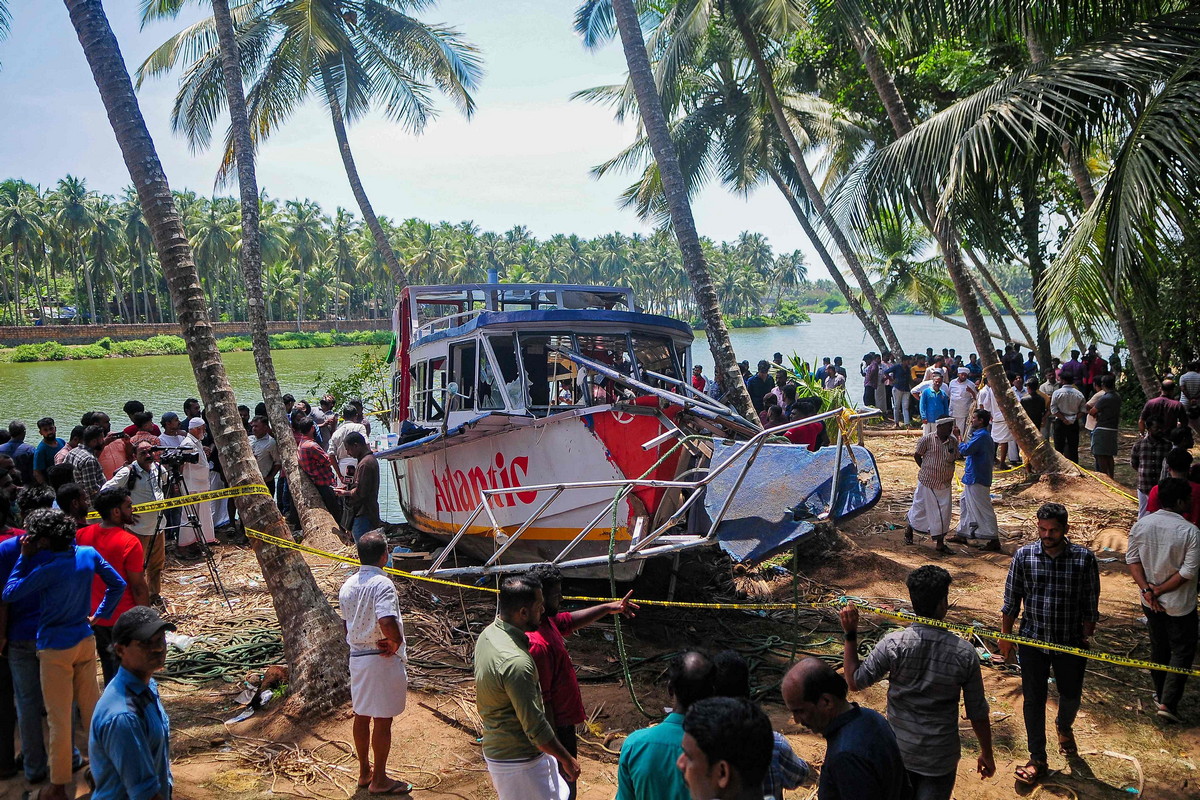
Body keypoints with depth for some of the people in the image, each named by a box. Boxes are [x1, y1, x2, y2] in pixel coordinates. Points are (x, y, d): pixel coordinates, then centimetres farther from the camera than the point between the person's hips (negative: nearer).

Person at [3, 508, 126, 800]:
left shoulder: (48, 569, -23)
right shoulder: (88, 554, -5)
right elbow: (118, 585, 3)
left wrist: (24, 557, -8)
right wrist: (99, 614, 11)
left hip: (55, 648, -6)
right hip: (85, 641, 6)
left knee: (59, 718, 6)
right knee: (91, 708, 17)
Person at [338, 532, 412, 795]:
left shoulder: (347, 585, 5)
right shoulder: (382, 584, -20)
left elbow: (346, 625, 14)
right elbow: (388, 623, -33)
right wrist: (396, 643, -16)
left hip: (356, 656, 8)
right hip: (383, 660, -8)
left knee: (361, 716, 18)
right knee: (383, 720, 4)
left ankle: (364, 772, 33)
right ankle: (379, 780, 15)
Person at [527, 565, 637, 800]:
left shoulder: (548, 621, -3)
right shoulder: (537, 643, -32)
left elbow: (571, 620, 19)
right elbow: (541, 700, -28)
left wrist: (608, 608, 15)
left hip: (563, 719, 10)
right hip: (557, 726, -10)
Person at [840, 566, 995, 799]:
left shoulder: (894, 644, -19)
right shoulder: (964, 652, -15)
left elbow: (855, 682, -10)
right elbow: (978, 714, -5)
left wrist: (850, 634, -6)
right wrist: (987, 754, 10)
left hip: (899, 753, 0)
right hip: (941, 758, 0)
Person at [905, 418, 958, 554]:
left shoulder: (953, 441, 2)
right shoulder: (927, 439, -12)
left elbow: (953, 459, 12)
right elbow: (917, 456, -2)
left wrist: (951, 455, -8)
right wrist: (926, 470, 0)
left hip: (945, 483, 4)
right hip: (927, 481, -4)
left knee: (944, 513, 3)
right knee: (920, 508, 10)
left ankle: (940, 542, 11)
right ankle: (909, 530, 36)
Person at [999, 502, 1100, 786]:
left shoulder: (1084, 558, -10)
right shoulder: (1023, 556, -9)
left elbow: (1090, 603, -1)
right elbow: (1011, 601, 0)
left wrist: (1086, 638, 0)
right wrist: (1006, 637, 3)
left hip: (1071, 643, 0)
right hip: (1032, 641, 0)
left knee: (1071, 695, 19)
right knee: (1033, 700, 8)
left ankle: (1064, 727, 54)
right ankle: (1037, 760, 23)